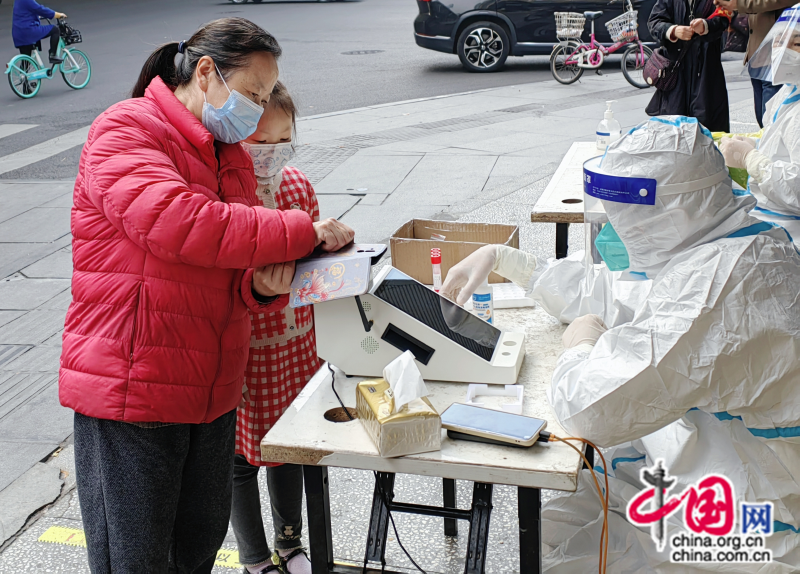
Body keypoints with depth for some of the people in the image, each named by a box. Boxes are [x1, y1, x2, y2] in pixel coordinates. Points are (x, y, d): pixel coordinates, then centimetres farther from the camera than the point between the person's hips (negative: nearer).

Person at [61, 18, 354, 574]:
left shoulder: (231, 154, 14)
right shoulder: (126, 131, -11)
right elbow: (176, 222, -30)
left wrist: (260, 284, -11)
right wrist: (304, 232, -25)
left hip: (212, 391, 8)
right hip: (130, 390, -7)